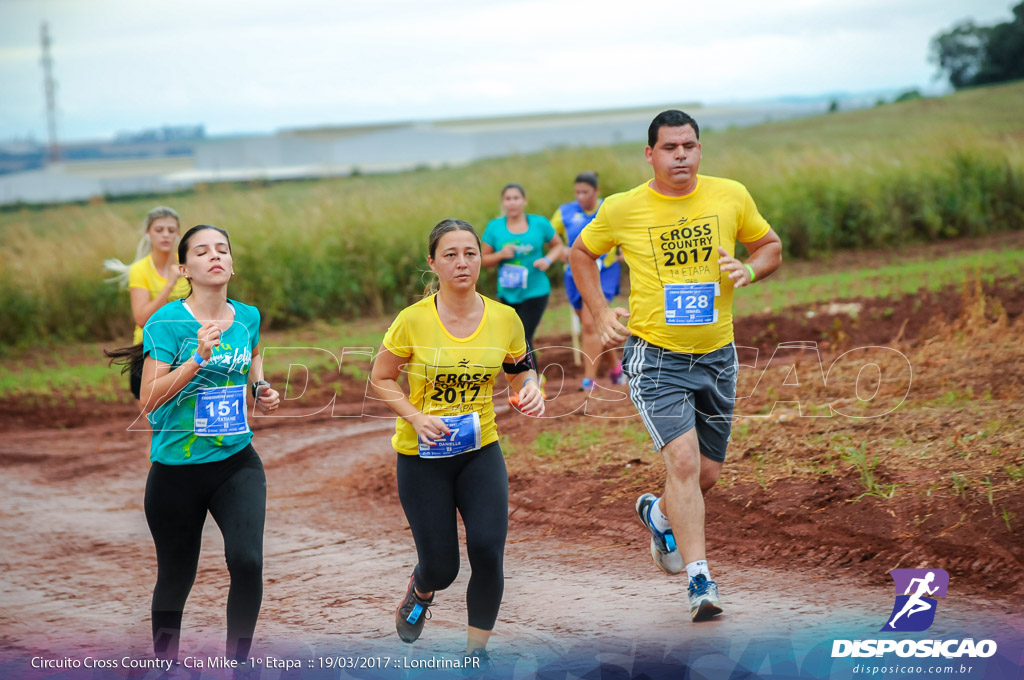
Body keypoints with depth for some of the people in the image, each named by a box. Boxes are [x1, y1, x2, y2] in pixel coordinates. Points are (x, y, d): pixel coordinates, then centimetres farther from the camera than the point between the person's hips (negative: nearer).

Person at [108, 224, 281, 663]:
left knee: (246, 560, -20)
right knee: (175, 577, 10)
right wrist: (199, 357, -27)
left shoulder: (247, 317, 3)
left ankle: (238, 662, -2)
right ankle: (165, 664, 35)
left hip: (237, 463, 2)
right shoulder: (167, 322, -11)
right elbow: (149, 399, -18)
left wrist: (260, 389, 8)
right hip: (177, 468, -2)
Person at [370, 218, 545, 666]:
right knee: (441, 567, 1)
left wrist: (531, 390, -11)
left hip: (480, 450, 2)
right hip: (422, 456, -2)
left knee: (488, 550, -15)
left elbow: (520, 369, 12)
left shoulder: (503, 319, -5)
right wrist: (416, 417, -17)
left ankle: (477, 650, 8)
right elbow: (381, 379, -1)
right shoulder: (413, 320, -12)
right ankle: (420, 591, 42)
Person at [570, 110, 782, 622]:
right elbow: (581, 254, 12)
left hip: (716, 355, 3)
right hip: (655, 355, -3)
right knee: (684, 459, -20)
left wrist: (749, 270, -10)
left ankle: (658, 513, 44)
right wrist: (600, 312, 1)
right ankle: (699, 580, -15)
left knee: (707, 474, 11)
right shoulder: (622, 209, -5)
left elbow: (770, 247, 13)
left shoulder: (731, 197, -1)